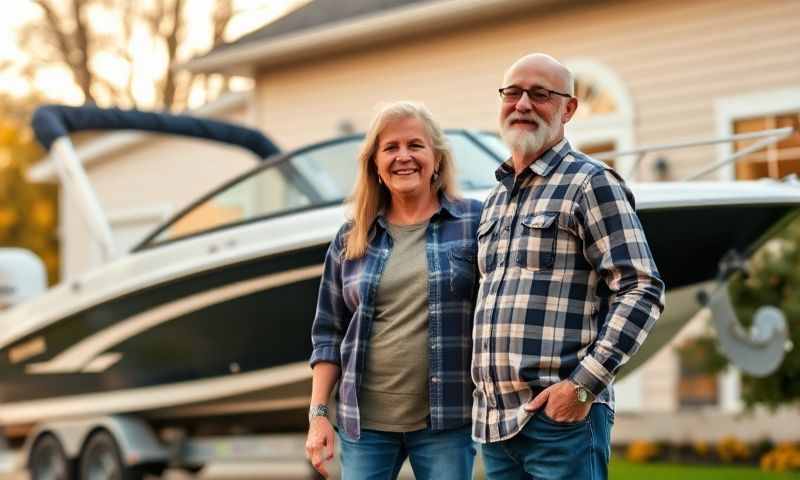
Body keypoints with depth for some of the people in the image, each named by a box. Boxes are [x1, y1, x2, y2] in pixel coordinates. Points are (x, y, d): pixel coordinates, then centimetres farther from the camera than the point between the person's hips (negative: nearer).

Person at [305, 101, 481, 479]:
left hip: (445, 419, -2)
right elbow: (328, 333, 11)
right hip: (364, 421, 2)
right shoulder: (351, 239, 9)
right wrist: (318, 414, 4)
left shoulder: (474, 222, 0)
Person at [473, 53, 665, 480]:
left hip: (561, 417, -7)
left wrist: (584, 384, -17)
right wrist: (484, 392, 15)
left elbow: (642, 290, -11)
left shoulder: (591, 183, -3)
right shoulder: (495, 199, 19)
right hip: (492, 420, 7)